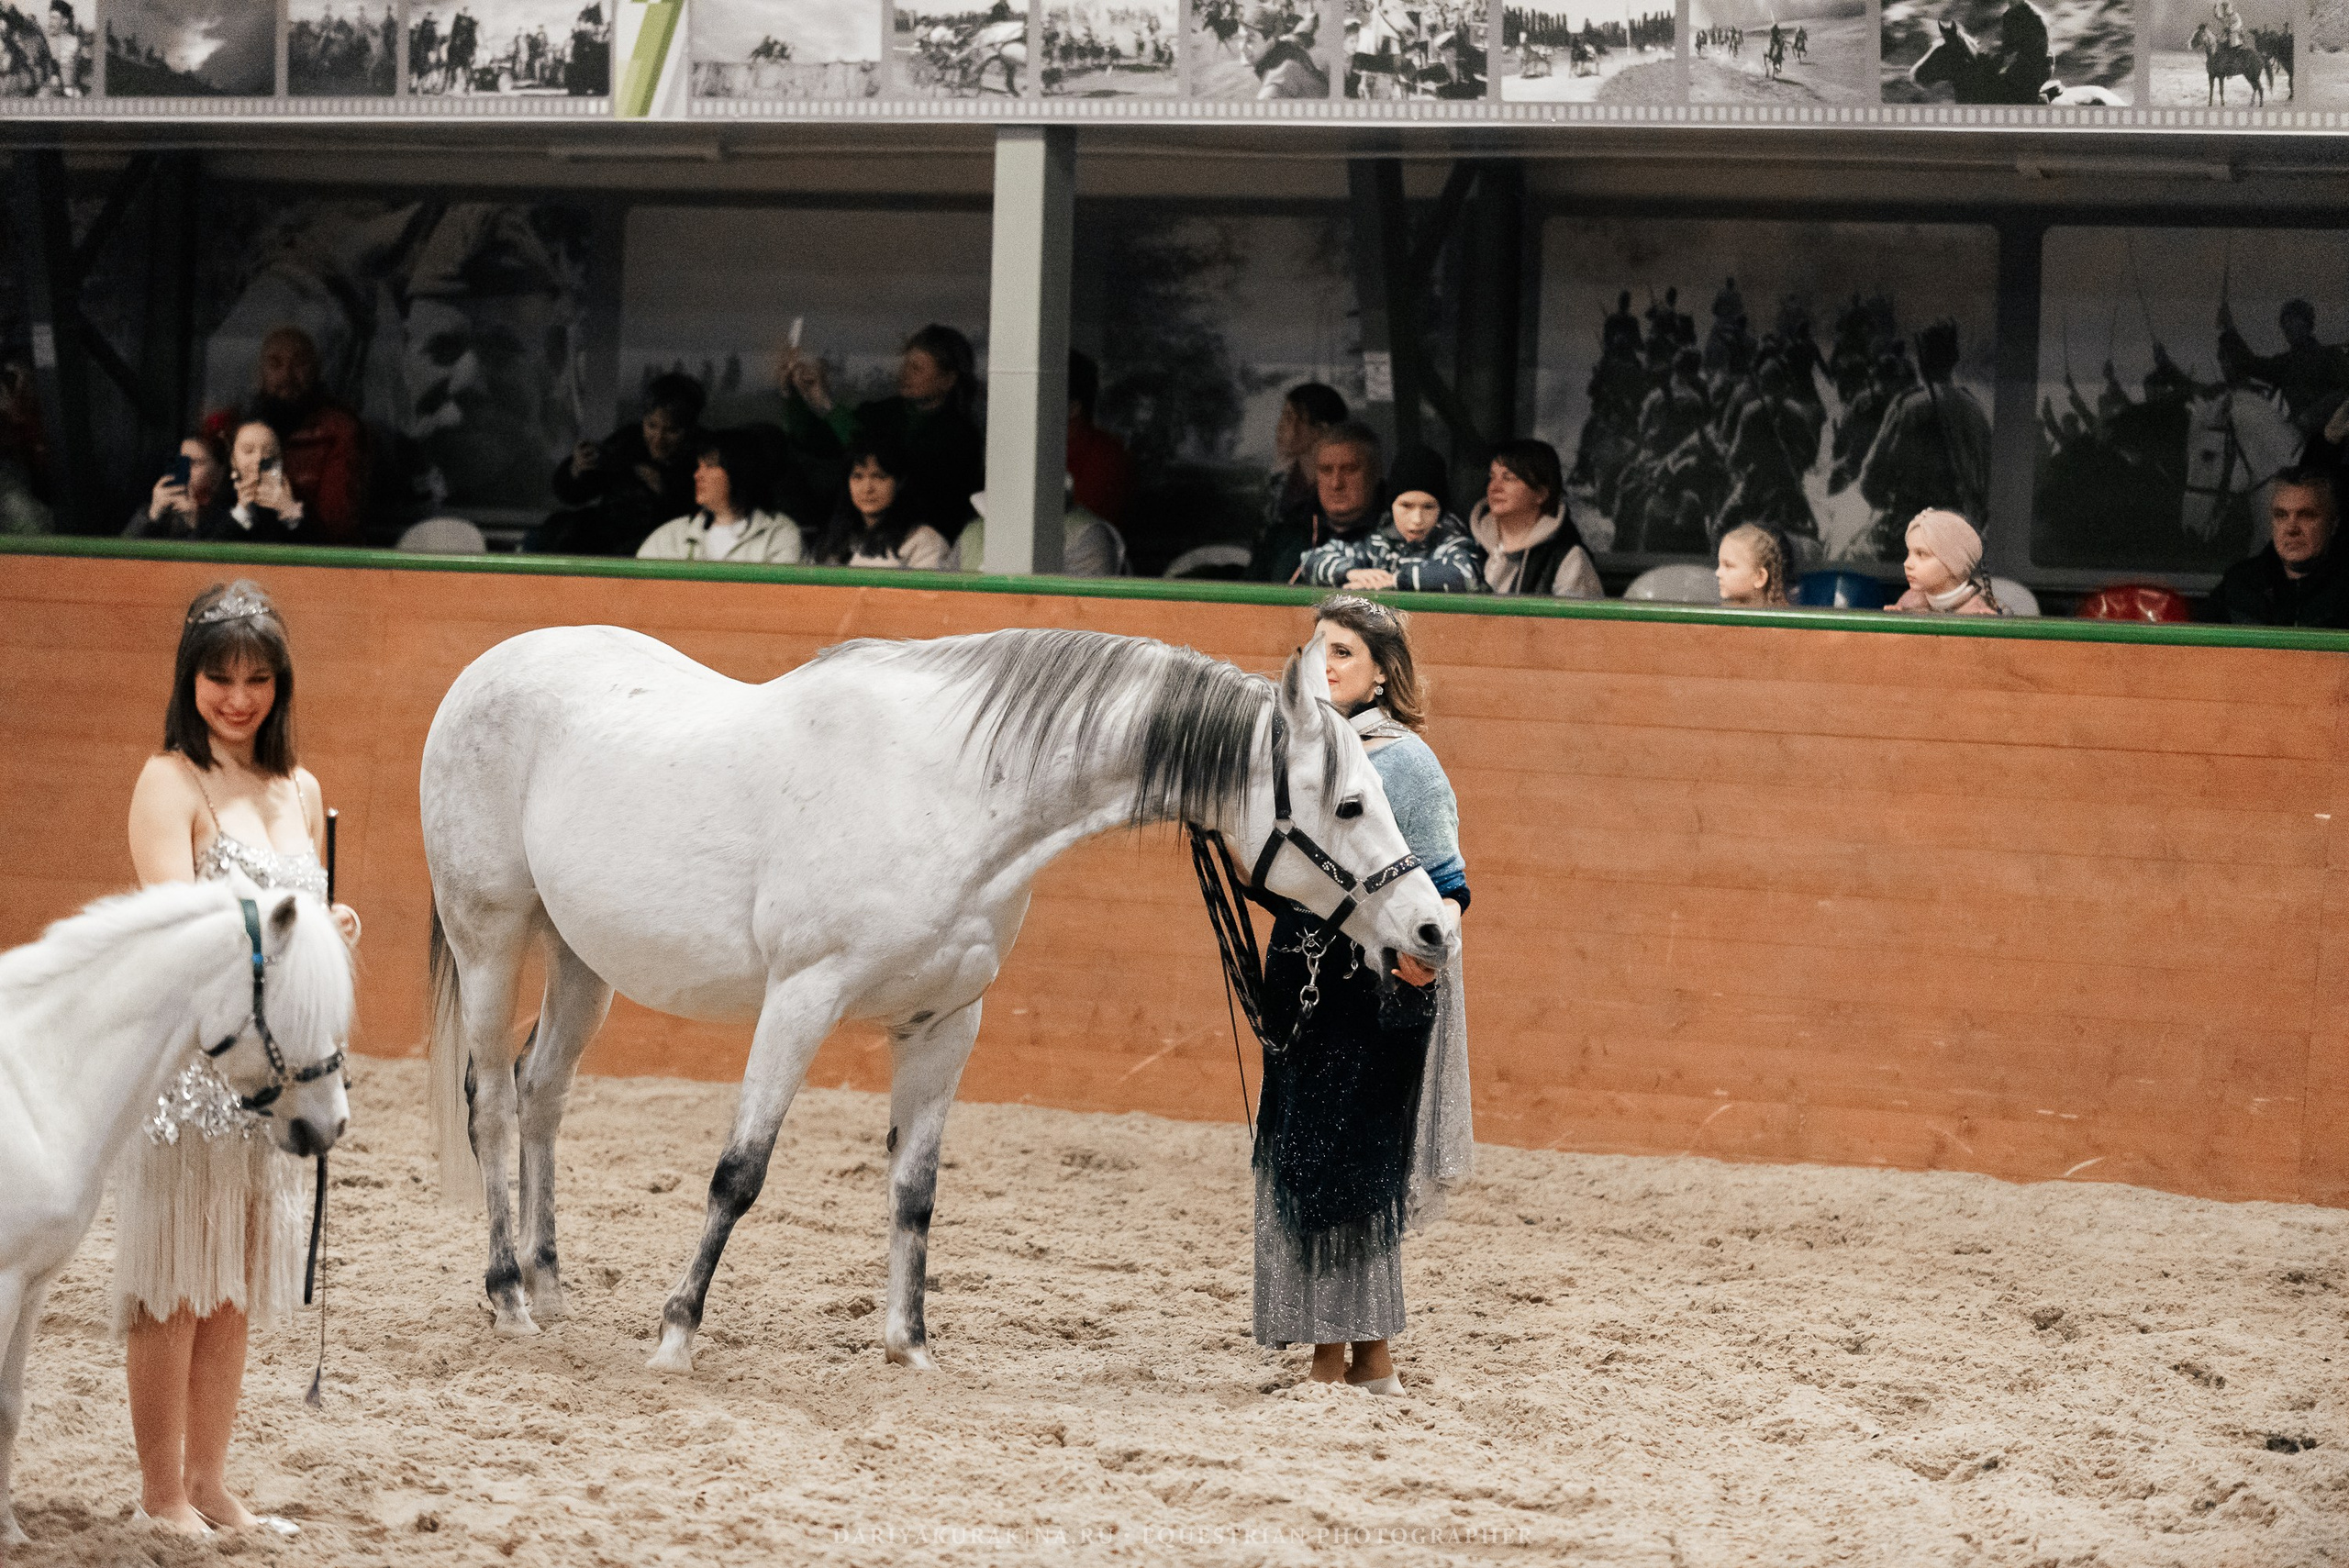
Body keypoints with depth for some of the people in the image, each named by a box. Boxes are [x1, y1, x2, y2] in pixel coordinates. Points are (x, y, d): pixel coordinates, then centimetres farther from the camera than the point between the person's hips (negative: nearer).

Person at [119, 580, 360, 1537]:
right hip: (186, 1059, -6)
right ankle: (163, 1495, 7)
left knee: (237, 1288, 12)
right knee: (174, 1285, 0)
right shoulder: (172, 783, -8)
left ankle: (208, 1485, 20)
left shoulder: (300, 791, 11)